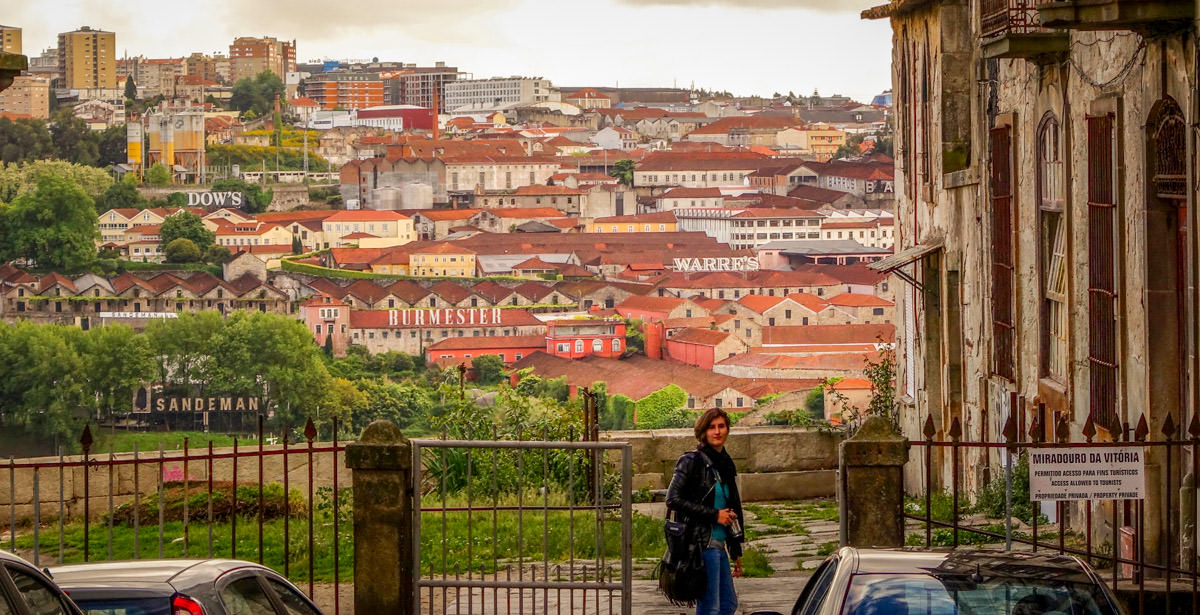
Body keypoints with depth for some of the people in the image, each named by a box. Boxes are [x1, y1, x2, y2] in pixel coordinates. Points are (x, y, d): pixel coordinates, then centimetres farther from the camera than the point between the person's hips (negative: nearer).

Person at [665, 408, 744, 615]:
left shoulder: (725, 464, 16)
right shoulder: (692, 461, -8)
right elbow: (673, 499, -16)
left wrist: (736, 552, 22)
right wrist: (714, 515, -15)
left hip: (719, 544, 9)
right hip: (701, 543, -9)